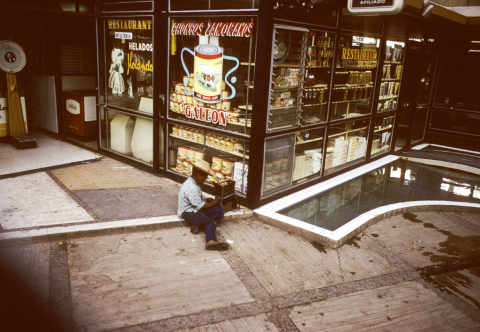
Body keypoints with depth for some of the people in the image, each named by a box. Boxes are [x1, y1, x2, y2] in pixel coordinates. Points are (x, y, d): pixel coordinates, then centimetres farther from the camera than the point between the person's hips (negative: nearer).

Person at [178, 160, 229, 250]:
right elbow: (200, 206, -19)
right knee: (210, 222, -33)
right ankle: (211, 241, -57)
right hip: (188, 212, -11)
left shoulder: (193, 183, 10)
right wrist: (212, 204, -3)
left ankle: (198, 224, -17)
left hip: (195, 208, 11)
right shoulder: (192, 188, -22)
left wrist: (207, 200, 8)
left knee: (220, 210, -4)